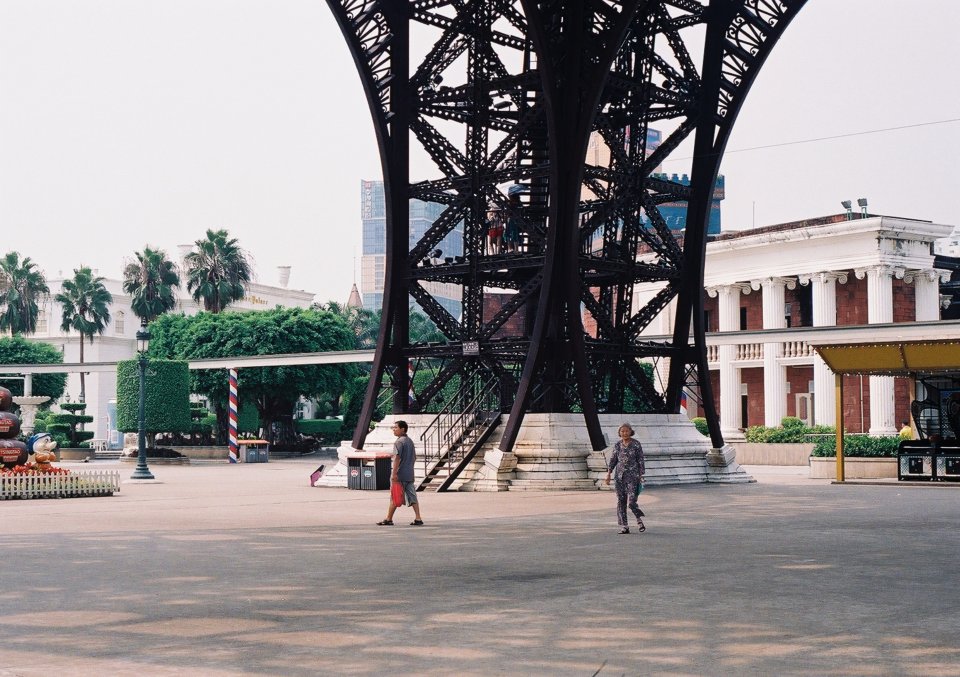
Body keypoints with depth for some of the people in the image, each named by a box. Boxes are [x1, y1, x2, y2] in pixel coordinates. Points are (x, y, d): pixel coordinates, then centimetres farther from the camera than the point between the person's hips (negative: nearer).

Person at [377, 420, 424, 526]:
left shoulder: (399, 442, -12)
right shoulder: (410, 441, 14)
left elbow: (397, 458, -20)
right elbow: (414, 457, 20)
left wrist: (394, 473, -21)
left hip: (400, 475, -8)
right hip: (410, 475, 8)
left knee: (394, 498, 2)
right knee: (412, 497, 4)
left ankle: (389, 519, 9)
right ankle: (418, 519, -3)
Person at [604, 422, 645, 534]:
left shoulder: (636, 444, -4)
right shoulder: (617, 445, 6)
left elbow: (640, 461, -1)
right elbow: (613, 460, 10)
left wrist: (641, 477, -4)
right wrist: (608, 474, 2)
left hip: (632, 476, -4)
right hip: (619, 476, 4)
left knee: (631, 502, -11)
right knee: (621, 501, 2)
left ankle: (639, 520, 16)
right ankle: (624, 527, 8)